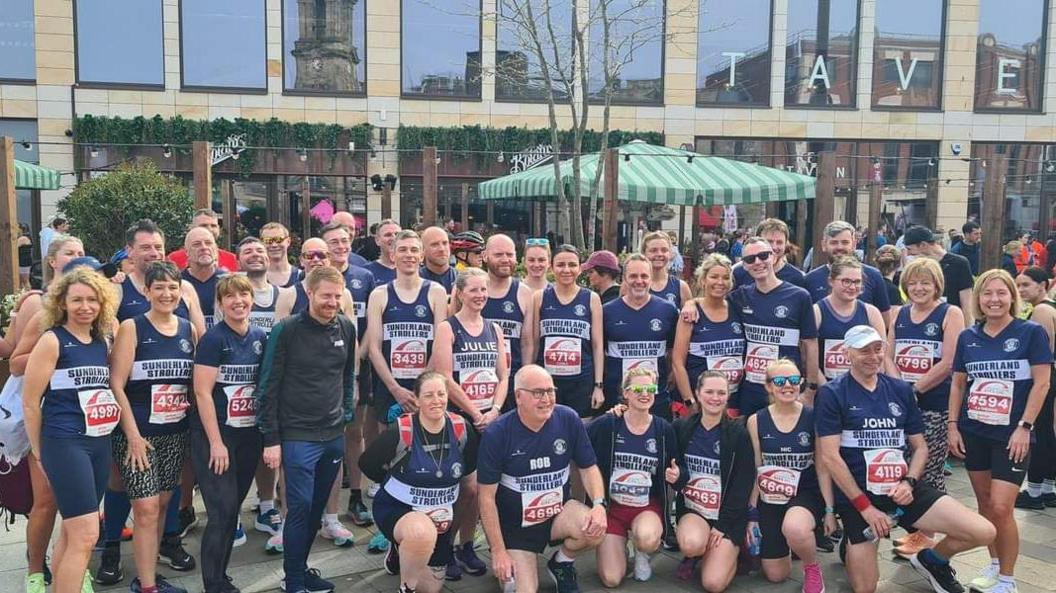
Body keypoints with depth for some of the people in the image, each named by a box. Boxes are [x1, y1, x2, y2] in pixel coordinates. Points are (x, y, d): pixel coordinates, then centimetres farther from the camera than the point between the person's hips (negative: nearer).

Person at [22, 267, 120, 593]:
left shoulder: (102, 343, 10)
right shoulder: (52, 340, -8)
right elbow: (30, 402, -6)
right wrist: (39, 451, -1)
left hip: (99, 443, 6)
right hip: (65, 444, -6)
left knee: (72, 531, 15)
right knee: (86, 535, -8)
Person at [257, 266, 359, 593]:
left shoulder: (347, 328, 3)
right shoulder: (286, 330, -11)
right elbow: (269, 386, -9)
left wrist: (347, 413, 11)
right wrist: (271, 439, -10)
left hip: (335, 436, 5)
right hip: (297, 435, -5)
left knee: (317, 508, 14)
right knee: (300, 508, -4)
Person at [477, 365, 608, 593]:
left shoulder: (568, 419, -11)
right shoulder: (496, 433, -18)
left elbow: (588, 467, 1)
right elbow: (487, 497, -12)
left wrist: (599, 504, -19)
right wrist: (498, 551, -13)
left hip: (559, 510, 2)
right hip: (515, 524, -2)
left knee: (595, 529, -28)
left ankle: (561, 563, 6)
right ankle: (507, 567, 24)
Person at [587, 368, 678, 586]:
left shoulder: (664, 429, -2)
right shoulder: (607, 424, -10)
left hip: (648, 506, 1)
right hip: (612, 505, -1)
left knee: (647, 539, -35)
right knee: (611, 580, -9)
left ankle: (642, 553, 5)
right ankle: (620, 546, 27)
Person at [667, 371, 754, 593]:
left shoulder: (738, 433, -5)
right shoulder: (681, 428, 0)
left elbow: (744, 484, -5)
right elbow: (674, 469, 9)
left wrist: (723, 525, -10)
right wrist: (674, 477, -16)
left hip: (728, 516, -1)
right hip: (692, 508, 1)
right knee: (692, 544, -34)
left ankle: (729, 551, 17)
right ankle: (692, 556, 5)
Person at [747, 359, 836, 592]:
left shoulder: (813, 417, -8)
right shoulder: (756, 421, -4)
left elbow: (822, 467, -3)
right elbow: (755, 470, 1)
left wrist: (829, 509, -5)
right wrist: (752, 513, 1)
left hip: (806, 493, -2)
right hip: (770, 498, 2)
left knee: (794, 529, -39)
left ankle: (812, 567, -4)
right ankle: (789, 542, 40)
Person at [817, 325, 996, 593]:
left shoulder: (901, 389, 8)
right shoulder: (832, 393, -8)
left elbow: (920, 446, 13)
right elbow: (829, 456, -13)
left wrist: (909, 482, -7)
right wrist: (865, 506, -15)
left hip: (902, 490, 4)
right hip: (857, 496, -4)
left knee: (983, 532, -10)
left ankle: (933, 561, 19)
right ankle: (850, 545, 31)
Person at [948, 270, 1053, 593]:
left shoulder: (1031, 332, -6)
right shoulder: (968, 337, 5)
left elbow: (1041, 383, -8)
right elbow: (958, 384, 10)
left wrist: (1024, 427, -13)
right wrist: (953, 426, 5)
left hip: (1011, 434, -4)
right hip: (973, 432, 4)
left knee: (1001, 507, -8)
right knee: (985, 504, 12)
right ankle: (994, 564, 30)